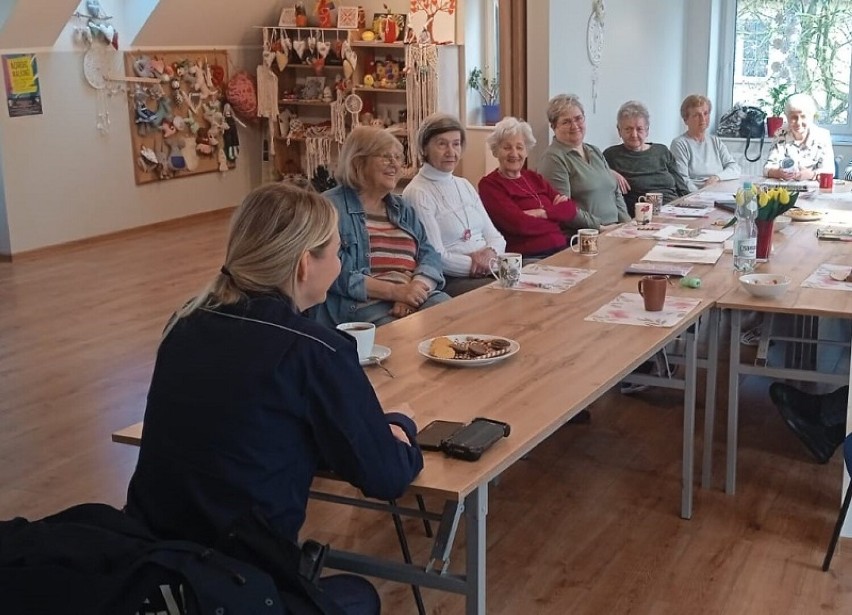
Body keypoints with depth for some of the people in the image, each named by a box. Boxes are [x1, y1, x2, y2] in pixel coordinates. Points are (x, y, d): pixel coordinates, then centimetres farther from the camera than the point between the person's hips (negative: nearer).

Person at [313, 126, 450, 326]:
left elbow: (430, 255, 10)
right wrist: (395, 291, -18)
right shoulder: (331, 206, 1)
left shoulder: (403, 208, 23)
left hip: (417, 298, 7)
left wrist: (416, 287, -13)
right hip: (361, 305, -7)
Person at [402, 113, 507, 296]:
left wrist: (491, 252, -8)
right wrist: (475, 264, -13)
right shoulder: (417, 193, -7)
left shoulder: (464, 185, 18)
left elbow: (494, 236, 14)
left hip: (490, 267, 8)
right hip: (451, 280, -8)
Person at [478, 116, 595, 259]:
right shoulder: (489, 184, 0)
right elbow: (519, 224, -12)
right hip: (527, 257, -6)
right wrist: (556, 214, 1)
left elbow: (570, 207, 8)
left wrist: (542, 213, -9)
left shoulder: (534, 178, 20)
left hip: (561, 249, 6)